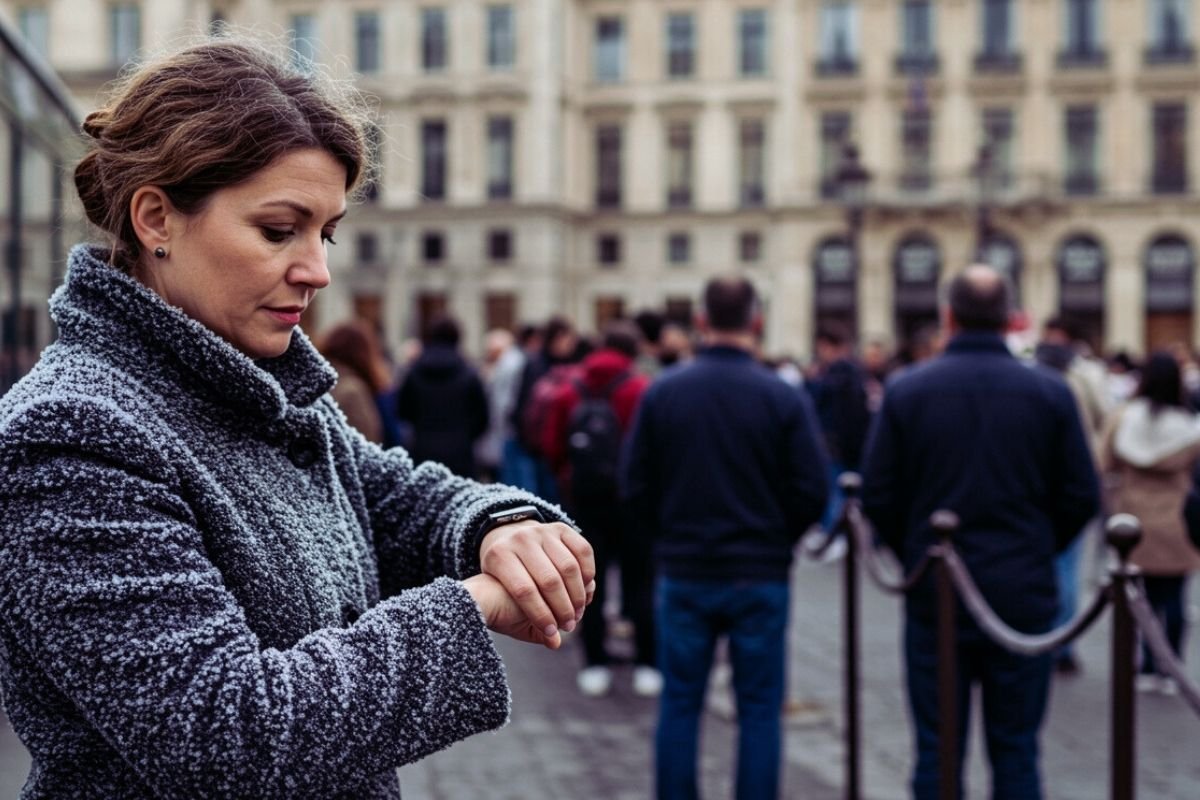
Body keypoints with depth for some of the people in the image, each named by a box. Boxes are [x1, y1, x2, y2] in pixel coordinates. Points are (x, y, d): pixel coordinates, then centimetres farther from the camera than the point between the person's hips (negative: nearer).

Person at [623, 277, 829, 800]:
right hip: (761, 578, -1)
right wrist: (775, 541, 10)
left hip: (683, 576, 2)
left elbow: (636, 486, -2)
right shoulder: (783, 398, -9)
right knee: (759, 710, 7)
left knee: (679, 706, 11)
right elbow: (812, 491, -8)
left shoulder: (662, 392, -4)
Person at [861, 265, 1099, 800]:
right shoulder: (1050, 394, -4)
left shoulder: (906, 391, -5)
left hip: (934, 597, 0)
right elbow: (1082, 498, -1)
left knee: (937, 750, 8)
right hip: (1023, 596, 0)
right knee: (1015, 751, 9)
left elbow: (877, 496, -4)